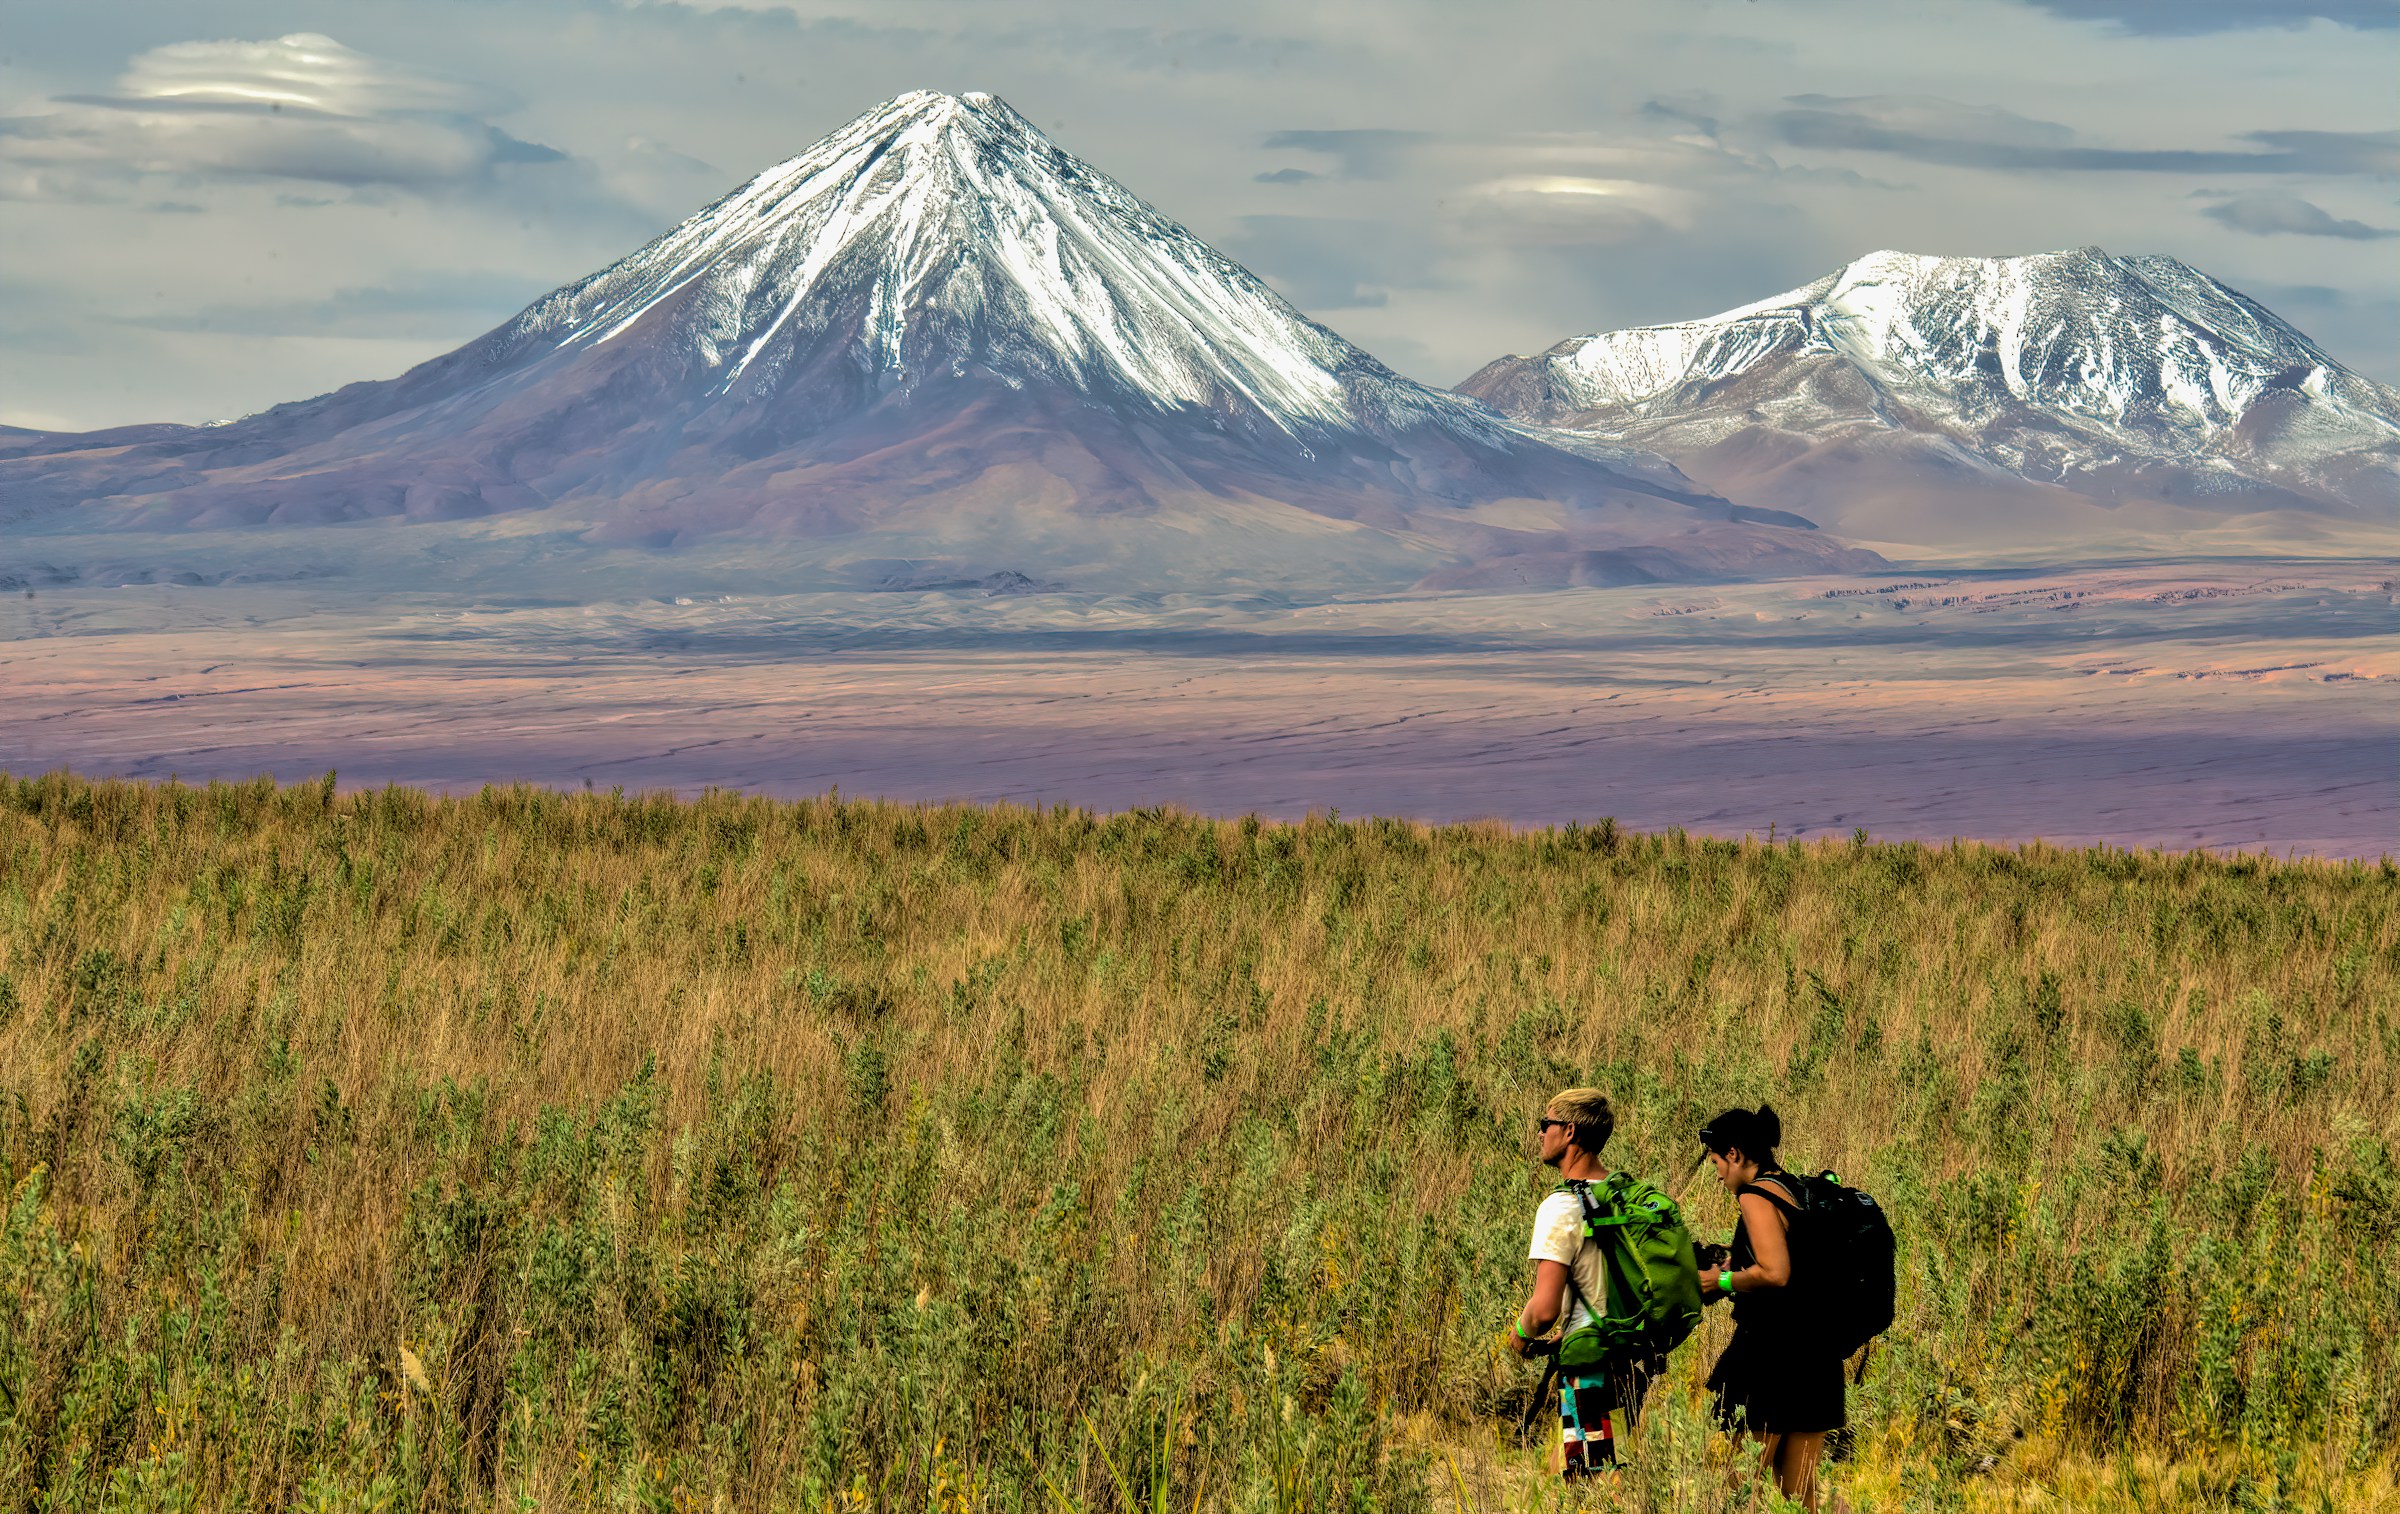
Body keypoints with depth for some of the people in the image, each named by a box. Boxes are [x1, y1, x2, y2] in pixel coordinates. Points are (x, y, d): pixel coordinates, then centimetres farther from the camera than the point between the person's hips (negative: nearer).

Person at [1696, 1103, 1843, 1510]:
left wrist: (1721, 1281, -7)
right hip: (1818, 1360, 9)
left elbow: (1774, 1273, -23)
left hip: (1768, 1349, -9)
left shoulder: (1756, 1195, -11)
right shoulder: (1799, 1190, 14)